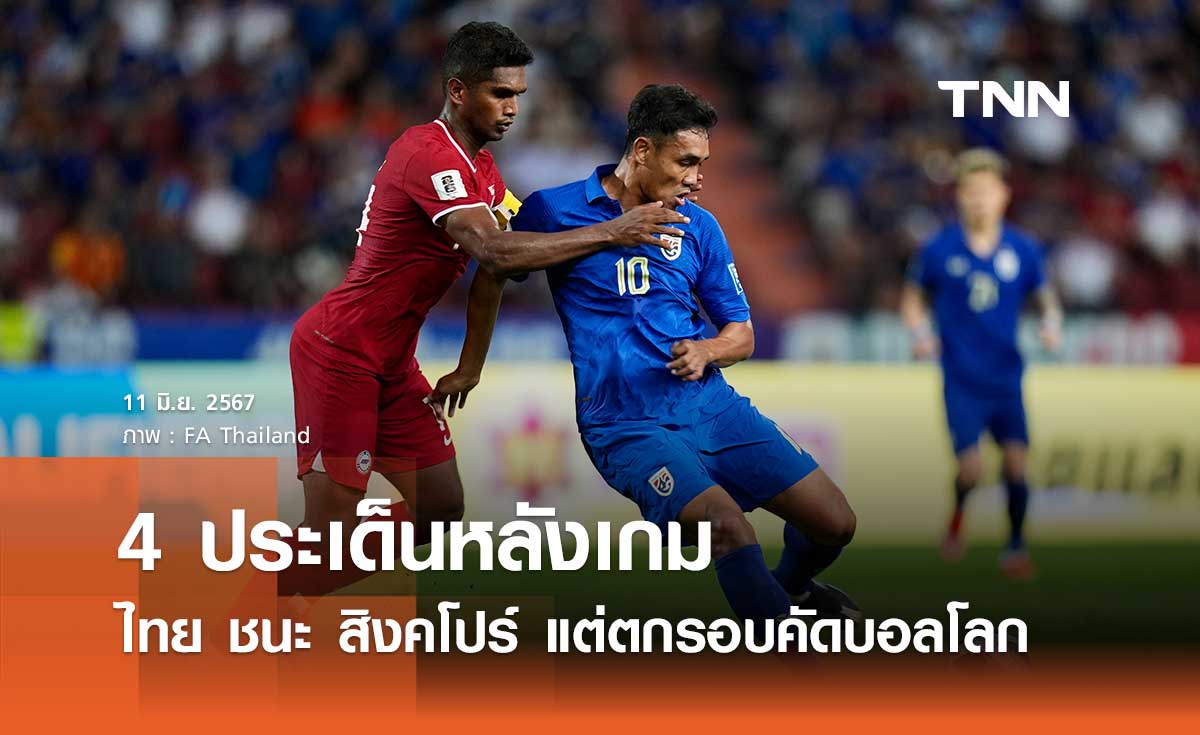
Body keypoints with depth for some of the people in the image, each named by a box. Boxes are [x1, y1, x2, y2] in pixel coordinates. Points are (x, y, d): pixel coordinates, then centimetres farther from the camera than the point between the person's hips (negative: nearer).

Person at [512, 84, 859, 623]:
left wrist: (707, 351, -9)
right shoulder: (553, 210, -4)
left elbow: (742, 334, 13)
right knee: (729, 527, -31)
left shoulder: (698, 225, 8)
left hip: (712, 403, 5)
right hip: (627, 428, -5)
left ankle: (789, 590, 32)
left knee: (834, 522, -1)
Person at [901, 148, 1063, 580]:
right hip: (962, 379, -2)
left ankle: (1016, 546, 15)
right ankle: (957, 516, 21)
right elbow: (913, 296, 11)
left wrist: (1052, 325, -8)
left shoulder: (1022, 249, 1)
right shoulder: (939, 250, -3)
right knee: (971, 469, -13)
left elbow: (1045, 297, 13)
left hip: (1006, 378, 2)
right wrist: (921, 334, -6)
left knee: (1016, 462, -6)